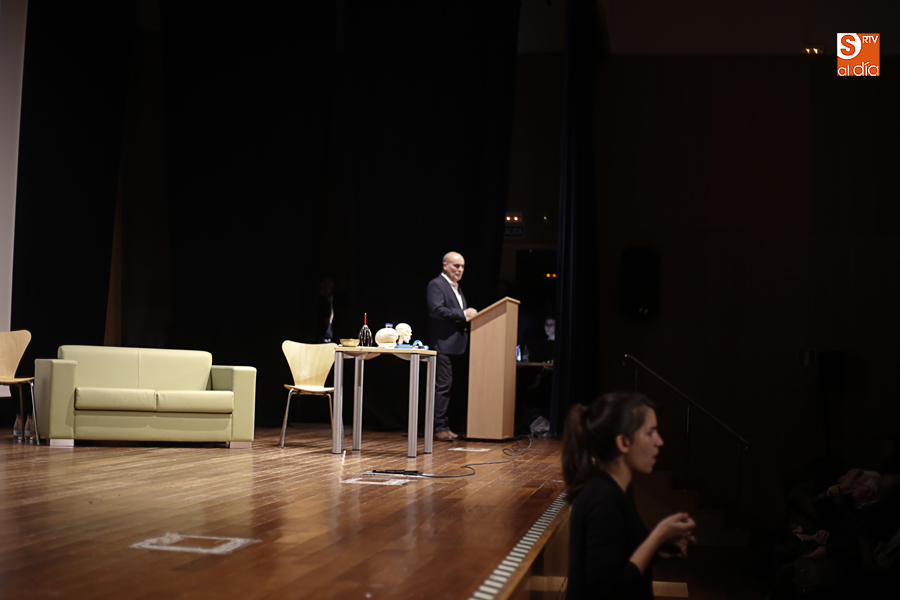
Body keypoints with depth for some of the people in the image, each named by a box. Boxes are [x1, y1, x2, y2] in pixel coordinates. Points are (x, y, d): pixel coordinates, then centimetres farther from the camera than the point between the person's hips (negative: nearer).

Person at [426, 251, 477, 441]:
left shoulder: (457, 288, 24)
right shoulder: (436, 285, -5)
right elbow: (437, 310, -18)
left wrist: (468, 316, 7)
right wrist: (463, 314, -15)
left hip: (457, 345, 9)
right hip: (443, 345, -9)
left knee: (448, 387, 9)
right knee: (442, 386, -8)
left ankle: (444, 426, 12)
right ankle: (439, 427, -6)